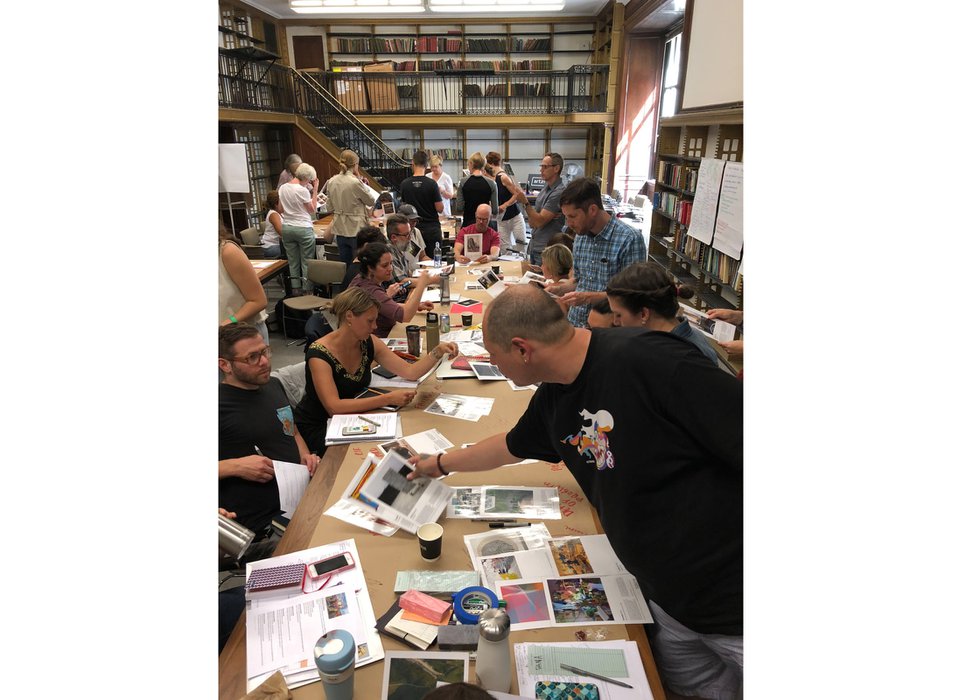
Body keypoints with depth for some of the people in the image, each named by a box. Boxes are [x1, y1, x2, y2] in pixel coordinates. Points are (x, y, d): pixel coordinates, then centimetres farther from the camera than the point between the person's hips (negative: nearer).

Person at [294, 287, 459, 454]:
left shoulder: (368, 343, -6)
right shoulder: (319, 354, -24)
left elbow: (410, 372, -7)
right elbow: (334, 407, -33)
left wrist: (438, 351, -23)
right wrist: (388, 399, -38)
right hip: (316, 428, -6)